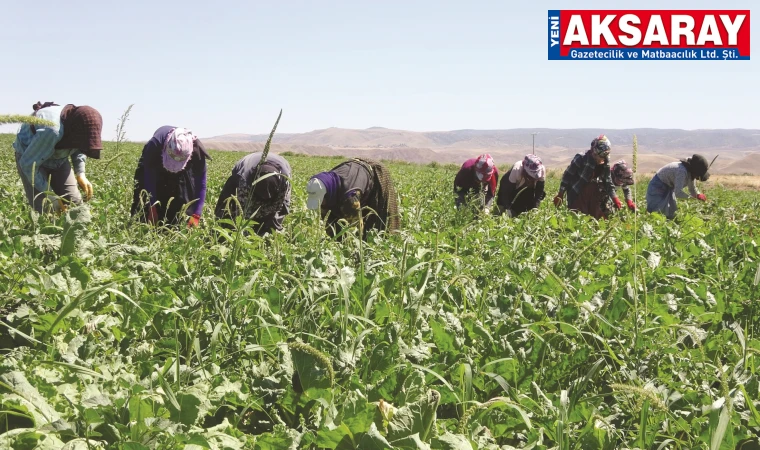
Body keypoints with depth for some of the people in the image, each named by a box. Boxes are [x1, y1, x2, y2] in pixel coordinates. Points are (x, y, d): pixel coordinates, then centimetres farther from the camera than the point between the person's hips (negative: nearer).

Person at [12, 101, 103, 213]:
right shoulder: (51, 131, -40)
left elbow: (78, 149, 6)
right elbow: (28, 163, -29)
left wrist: (80, 173, -10)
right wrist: (49, 195, -25)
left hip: (58, 158, 6)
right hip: (32, 157, -6)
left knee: (74, 202, -6)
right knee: (44, 208, -16)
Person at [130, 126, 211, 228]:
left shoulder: (197, 150, -39)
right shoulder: (154, 145, -43)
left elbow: (200, 184, -31)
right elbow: (149, 180, -32)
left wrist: (196, 215, -36)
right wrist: (152, 208, -36)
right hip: (155, 164, -1)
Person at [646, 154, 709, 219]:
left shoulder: (690, 172, -6)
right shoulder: (682, 171, -34)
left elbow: (692, 189, 6)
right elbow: (678, 193, -39)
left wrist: (698, 195, -15)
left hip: (669, 188, 9)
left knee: (670, 215, 9)